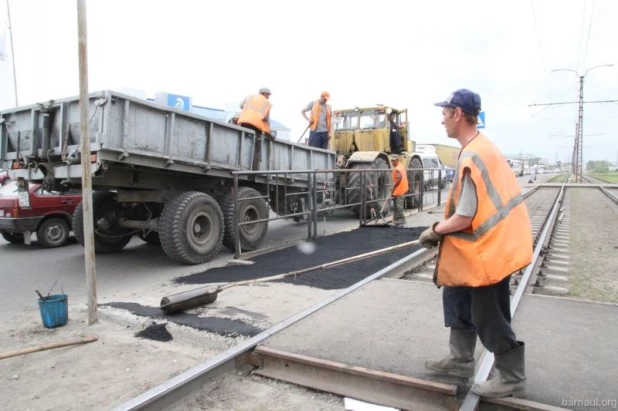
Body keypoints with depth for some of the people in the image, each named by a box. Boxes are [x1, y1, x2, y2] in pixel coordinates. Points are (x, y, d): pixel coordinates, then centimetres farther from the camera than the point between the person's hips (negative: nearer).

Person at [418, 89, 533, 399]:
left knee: (489, 317, 4)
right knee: (457, 296, 19)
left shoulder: (471, 157, -25)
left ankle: (511, 379, 23)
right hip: (488, 242, 10)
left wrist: (435, 230, -8)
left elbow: (465, 217, -25)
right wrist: (443, 228, 13)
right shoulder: (483, 147, 7)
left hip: (488, 248, -10)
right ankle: (461, 360, 33)